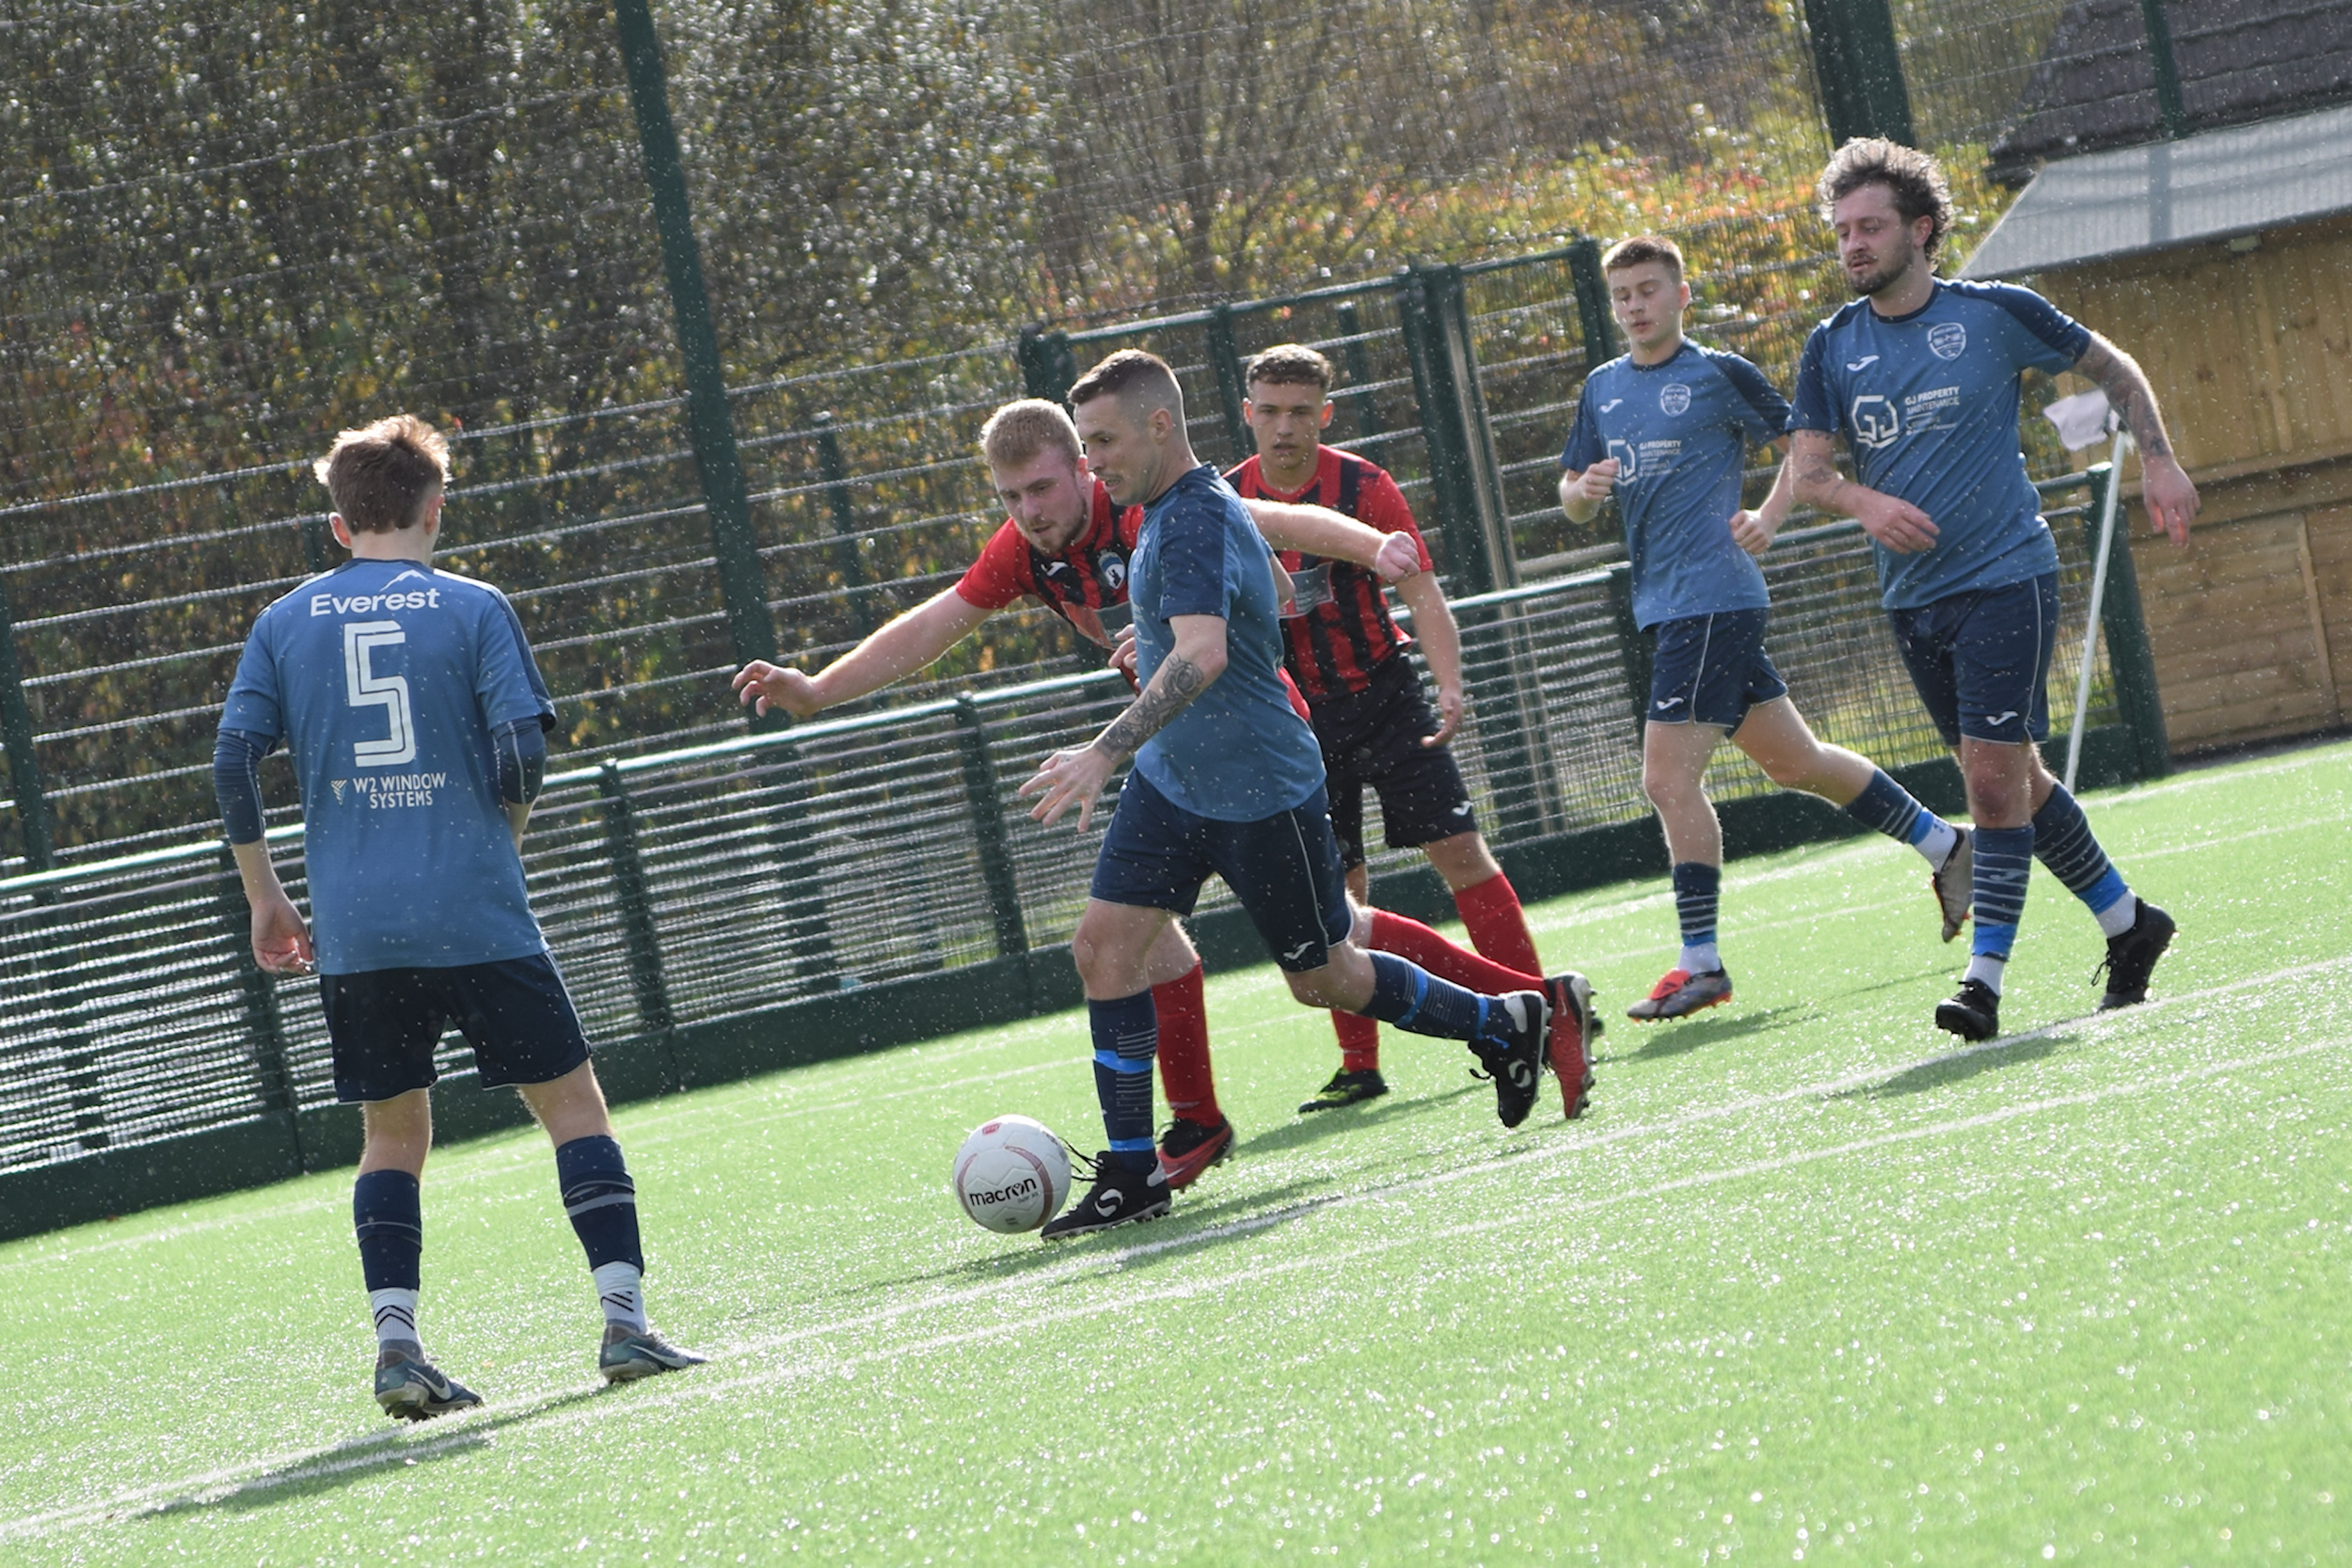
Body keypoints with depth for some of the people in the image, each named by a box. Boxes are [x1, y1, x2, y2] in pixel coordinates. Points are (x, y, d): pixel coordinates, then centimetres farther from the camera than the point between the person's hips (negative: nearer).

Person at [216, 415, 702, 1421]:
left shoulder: (284, 624, 9)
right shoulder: (473, 608, 0)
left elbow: (233, 763, 3)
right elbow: (523, 751, -8)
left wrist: (265, 899, 12)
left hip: (353, 929, 3)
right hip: (475, 917, -3)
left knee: (391, 1133, 14)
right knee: (571, 1101, 7)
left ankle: (395, 1341, 1)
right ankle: (624, 1320, -2)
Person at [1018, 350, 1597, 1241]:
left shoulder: (1197, 522, -24)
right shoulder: (1166, 510, 8)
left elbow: (1203, 654, -40)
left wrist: (1106, 751, -47)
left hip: (1261, 793, -9)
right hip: (1172, 783, 9)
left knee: (1324, 978, 5)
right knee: (1104, 945, -5)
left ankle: (1512, 1023, 27)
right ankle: (1130, 1174, -1)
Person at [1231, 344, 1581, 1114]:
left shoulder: (1361, 485, -10)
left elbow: (1421, 591, -14)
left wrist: (1450, 685, -27)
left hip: (1384, 695, -2)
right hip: (1298, 715, 2)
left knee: (1458, 850, -8)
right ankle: (1359, 1065, 6)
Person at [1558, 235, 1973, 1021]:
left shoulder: (1718, 374, -5)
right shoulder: (1602, 389, 14)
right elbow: (1572, 497, 18)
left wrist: (1770, 516, -14)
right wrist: (1583, 489, -5)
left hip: (1712, 596, -8)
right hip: (1663, 601, 8)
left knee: (1669, 776, -13)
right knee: (1793, 762, 15)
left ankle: (1700, 963, -7)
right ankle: (1944, 846, 30)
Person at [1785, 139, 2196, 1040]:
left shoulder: (1994, 315, -4)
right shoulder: (1833, 347, 4)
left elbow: (2113, 368, 9)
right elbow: (1806, 467, -1)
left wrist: (2158, 462, 1)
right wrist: (1863, 502, -22)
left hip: (2005, 578, -5)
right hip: (1912, 596, 5)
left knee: (1994, 774, -14)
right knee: (2010, 775, 11)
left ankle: (1985, 980, -13)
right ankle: (2128, 923, 28)